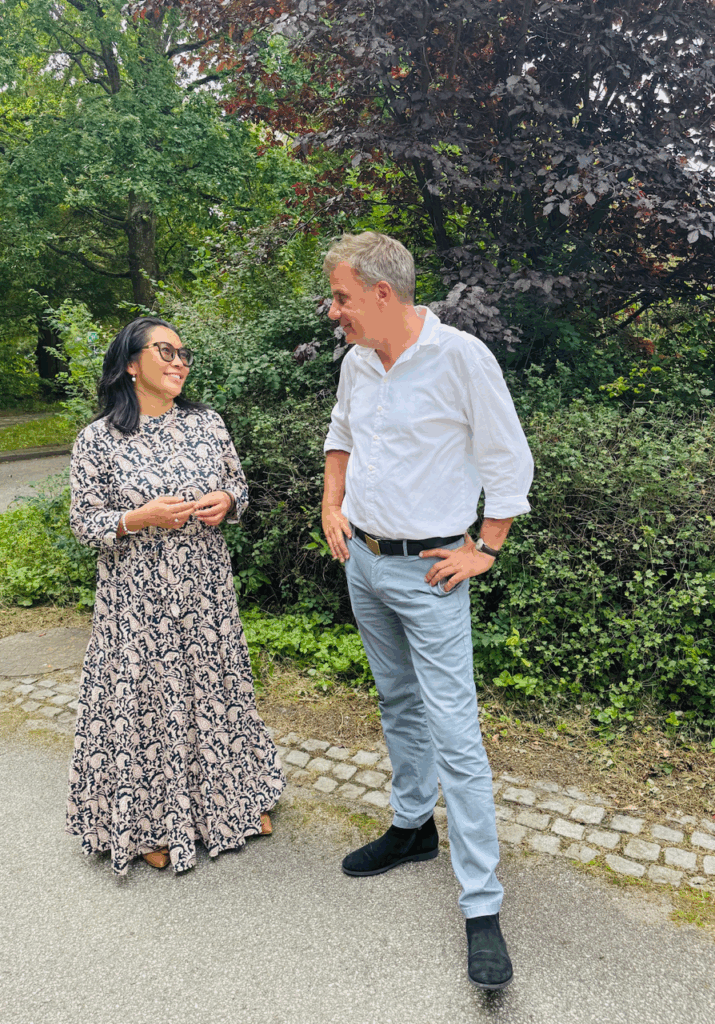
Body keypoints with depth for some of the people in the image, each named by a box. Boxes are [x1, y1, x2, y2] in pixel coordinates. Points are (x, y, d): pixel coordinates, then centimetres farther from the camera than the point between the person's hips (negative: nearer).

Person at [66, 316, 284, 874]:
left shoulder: (208, 423, 1)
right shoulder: (97, 440, -8)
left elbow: (240, 485, 11)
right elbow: (84, 520, -5)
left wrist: (226, 502, -11)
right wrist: (141, 518, -20)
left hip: (207, 590, 3)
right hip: (139, 599, -3)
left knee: (216, 687, 15)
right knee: (148, 697, 7)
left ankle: (236, 797, 37)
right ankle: (153, 822, 29)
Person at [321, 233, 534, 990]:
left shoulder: (461, 357, -15)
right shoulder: (356, 362, 5)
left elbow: (510, 462, -9)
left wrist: (484, 550, -11)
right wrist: (332, 507, 10)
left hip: (427, 572, -7)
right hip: (362, 561, 7)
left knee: (454, 733, -6)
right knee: (398, 704, 20)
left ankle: (482, 907, 6)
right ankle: (413, 828, 40)